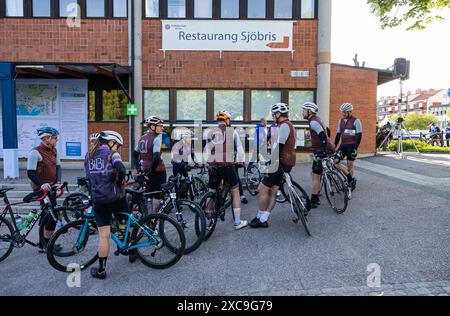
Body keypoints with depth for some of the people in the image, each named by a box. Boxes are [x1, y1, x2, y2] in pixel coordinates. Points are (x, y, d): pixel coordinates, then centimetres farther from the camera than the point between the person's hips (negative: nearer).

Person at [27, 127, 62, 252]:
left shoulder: (53, 151, 8)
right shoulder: (35, 152, -14)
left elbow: (58, 167, 5)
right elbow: (30, 173, -17)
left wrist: (58, 182, -10)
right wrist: (41, 184, -30)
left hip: (51, 187, 8)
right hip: (41, 188, -8)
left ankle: (43, 245, 26)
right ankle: (47, 245, 4)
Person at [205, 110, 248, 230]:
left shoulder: (211, 133, 11)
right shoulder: (232, 132, 2)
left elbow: (208, 151, 13)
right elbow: (240, 149, 5)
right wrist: (240, 162, 21)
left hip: (213, 165, 4)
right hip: (227, 165, -3)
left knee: (211, 193, 16)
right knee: (235, 191, 12)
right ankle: (238, 222, 16)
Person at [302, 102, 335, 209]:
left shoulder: (313, 122, -17)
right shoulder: (317, 120, 15)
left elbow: (323, 136, -27)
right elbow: (326, 131, 27)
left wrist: (321, 153, -26)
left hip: (322, 151, -10)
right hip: (328, 148, 10)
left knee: (316, 176, -6)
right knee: (314, 174, 16)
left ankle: (313, 202, -1)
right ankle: (316, 198, 23)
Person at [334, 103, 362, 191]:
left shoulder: (356, 121, -6)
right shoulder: (340, 121, 12)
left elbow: (359, 135, -10)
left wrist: (355, 148, -16)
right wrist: (334, 146, 10)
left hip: (351, 146, -6)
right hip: (343, 145, 6)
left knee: (350, 165, 0)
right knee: (335, 161, -7)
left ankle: (351, 183, 14)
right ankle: (349, 176, 5)